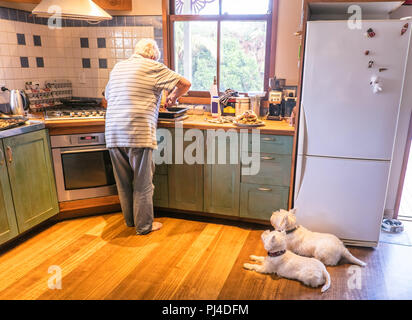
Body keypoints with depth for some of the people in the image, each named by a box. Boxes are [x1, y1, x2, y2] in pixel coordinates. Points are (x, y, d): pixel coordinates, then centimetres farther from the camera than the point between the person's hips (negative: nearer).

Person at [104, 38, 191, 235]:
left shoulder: (117, 67, 18)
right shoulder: (153, 67, 0)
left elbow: (107, 96, 30)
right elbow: (185, 84, 1)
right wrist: (172, 99, 17)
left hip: (113, 135, 6)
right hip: (138, 135, -6)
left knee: (123, 182, 17)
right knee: (142, 184, 6)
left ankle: (130, 220, 33)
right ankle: (144, 226, 18)